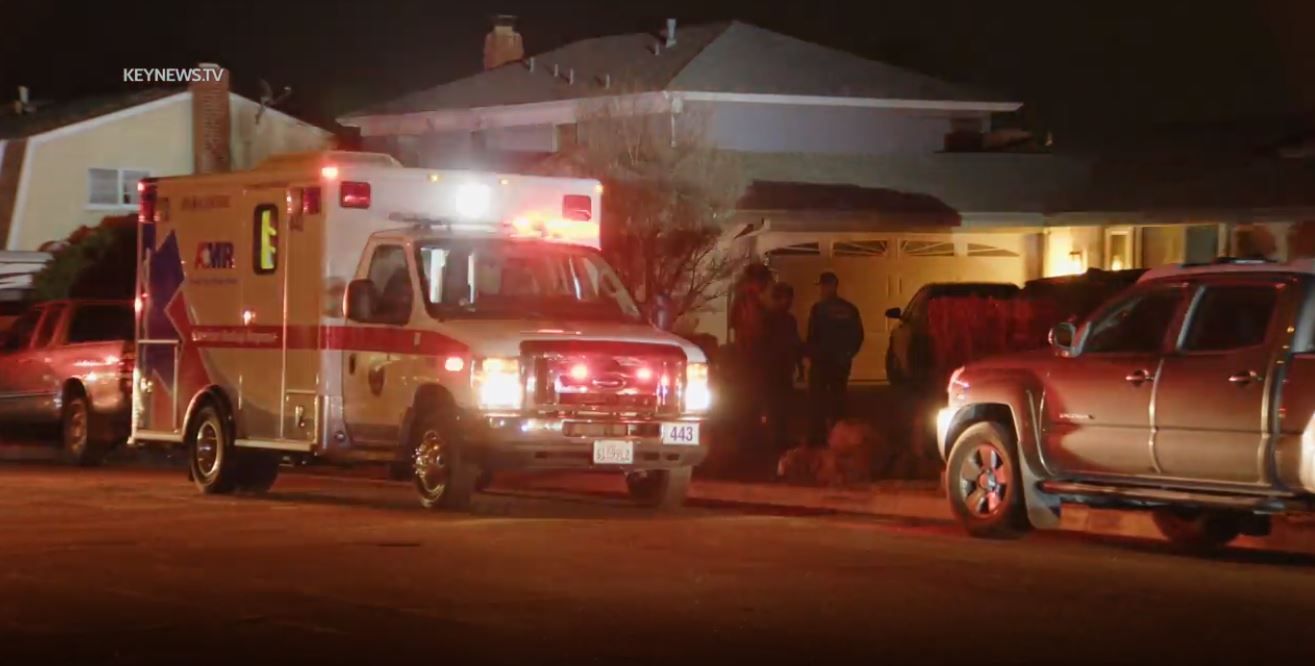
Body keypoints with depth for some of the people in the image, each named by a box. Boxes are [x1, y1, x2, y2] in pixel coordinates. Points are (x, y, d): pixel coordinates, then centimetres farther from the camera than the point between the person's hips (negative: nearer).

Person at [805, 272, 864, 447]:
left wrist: (810, 353, 2)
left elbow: (812, 336, -14)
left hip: (821, 360, -5)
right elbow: (858, 336, 7)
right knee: (837, 400, 13)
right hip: (841, 361, 5)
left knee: (818, 401, 1)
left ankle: (816, 439, -3)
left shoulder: (819, 309, -13)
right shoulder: (849, 309, 4)